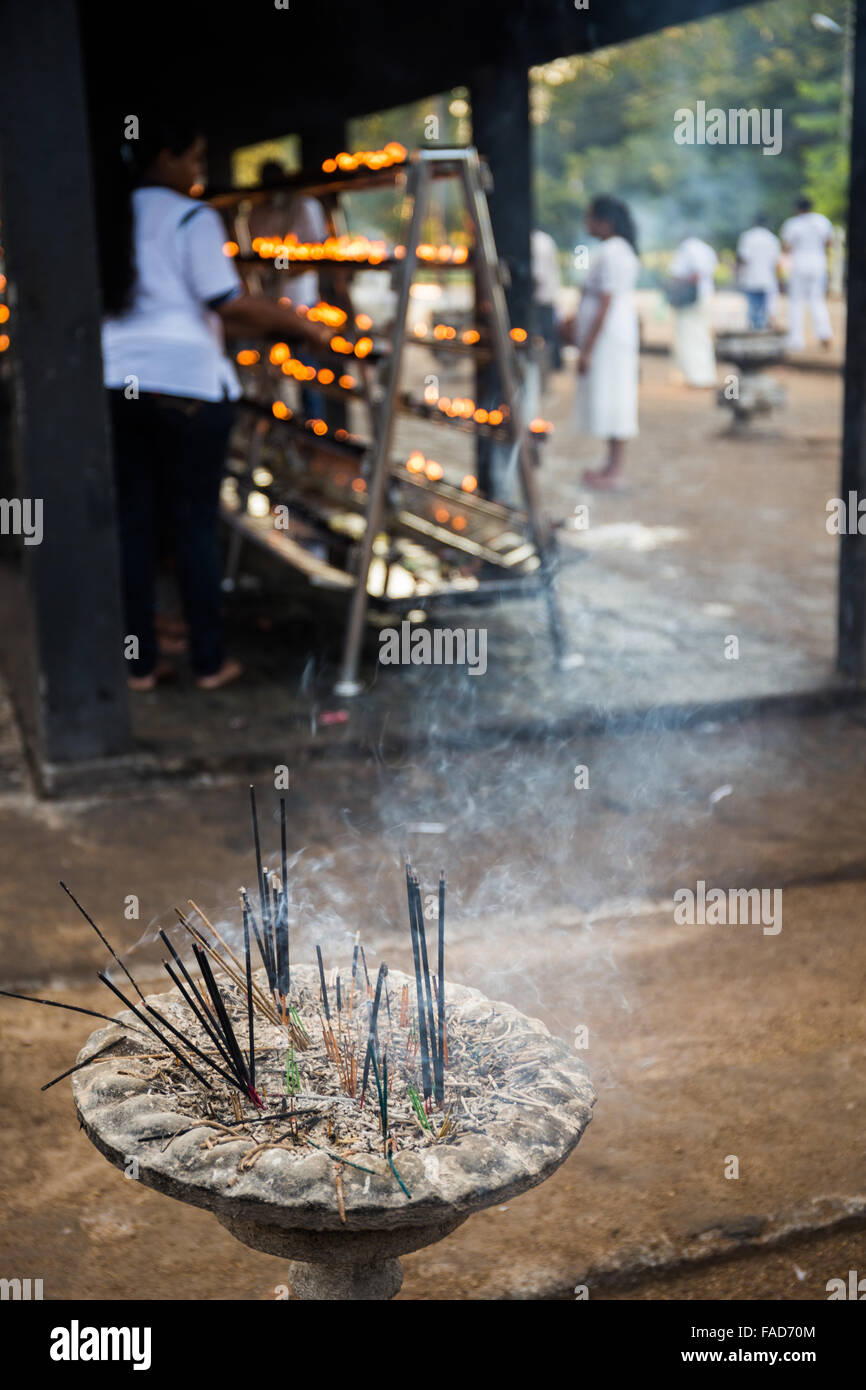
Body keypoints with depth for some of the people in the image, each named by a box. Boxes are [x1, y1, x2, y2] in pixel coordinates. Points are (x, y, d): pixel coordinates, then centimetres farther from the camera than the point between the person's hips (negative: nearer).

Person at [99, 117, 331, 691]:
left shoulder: (107, 217, 12)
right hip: (185, 384, -5)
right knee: (196, 524, 3)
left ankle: (141, 662, 12)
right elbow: (229, 303, -12)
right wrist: (302, 324, -2)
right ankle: (210, 661, 10)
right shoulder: (191, 218, -6)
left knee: (133, 521, 8)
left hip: (116, 383, 5)